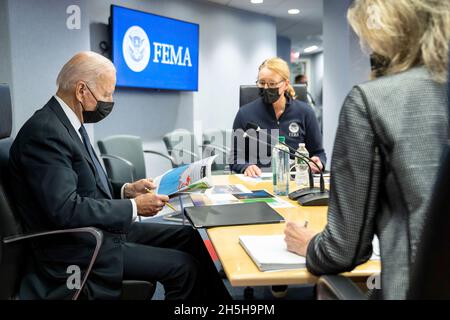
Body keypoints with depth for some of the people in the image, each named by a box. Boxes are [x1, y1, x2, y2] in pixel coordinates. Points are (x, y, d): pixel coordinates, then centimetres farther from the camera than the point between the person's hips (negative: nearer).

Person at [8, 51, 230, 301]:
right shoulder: (44, 131, -21)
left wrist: (127, 190, 2)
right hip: (77, 248, -9)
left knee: (187, 237, 8)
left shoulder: (67, 122, 8)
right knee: (184, 267, -13)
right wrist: (133, 207, -20)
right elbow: (66, 209, -28)